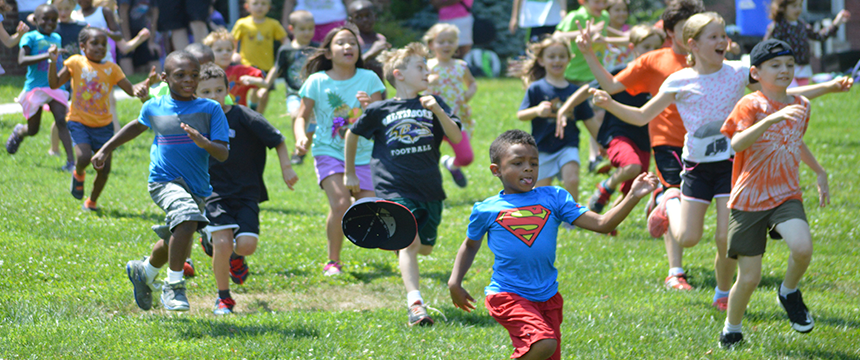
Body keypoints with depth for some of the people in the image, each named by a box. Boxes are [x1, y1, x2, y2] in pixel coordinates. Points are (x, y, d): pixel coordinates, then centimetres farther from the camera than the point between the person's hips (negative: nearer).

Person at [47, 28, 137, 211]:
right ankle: (78, 175, 11)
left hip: (103, 125, 2)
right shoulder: (76, 62, 0)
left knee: (104, 169, 0)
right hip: (79, 122, -2)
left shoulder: (112, 69, 4)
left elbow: (132, 91, 0)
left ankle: (92, 201, 25)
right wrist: (53, 62, -14)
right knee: (84, 157, -27)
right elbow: (54, 84, 0)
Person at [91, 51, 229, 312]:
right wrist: (106, 149, 25)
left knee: (175, 241, 19)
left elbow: (223, 154, -10)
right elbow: (138, 126, 24)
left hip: (198, 187, 3)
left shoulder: (210, 109, -5)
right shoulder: (154, 108, 0)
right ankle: (174, 286, -20)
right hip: (164, 180, -3)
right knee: (187, 218, -31)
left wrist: (204, 143, -31)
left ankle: (145, 271, 52)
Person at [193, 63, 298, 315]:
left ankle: (235, 255, 24)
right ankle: (223, 298, 3)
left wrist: (286, 168, -7)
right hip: (214, 193, 1)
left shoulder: (242, 116, -8)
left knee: (247, 244, -16)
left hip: (246, 192, -1)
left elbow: (277, 139, -3)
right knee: (223, 243, -17)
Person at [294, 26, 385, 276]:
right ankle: (333, 262, -7)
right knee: (340, 203, -24)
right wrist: (301, 137, -19)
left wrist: (369, 106, -23)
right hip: (329, 152, -2)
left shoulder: (368, 79, 1)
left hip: (363, 155, 2)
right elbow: (302, 116, 1)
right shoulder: (317, 81, -1)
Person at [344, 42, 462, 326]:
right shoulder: (380, 110, 3)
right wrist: (350, 173, 24)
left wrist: (437, 111, -18)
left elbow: (456, 138, -3)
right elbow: (352, 134, 19)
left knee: (424, 247, 11)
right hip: (394, 189, -4)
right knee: (409, 242, -21)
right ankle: (415, 304, -31)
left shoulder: (433, 104, 8)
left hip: (429, 190, 4)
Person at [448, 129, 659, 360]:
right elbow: (471, 245, 19)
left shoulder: (553, 198, 2)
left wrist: (633, 197, -14)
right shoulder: (486, 210, -1)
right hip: (508, 295, -4)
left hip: (548, 296, 4)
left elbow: (602, 224, -3)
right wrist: (455, 282, 8)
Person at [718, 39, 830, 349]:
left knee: (802, 247, -27)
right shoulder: (751, 104, -9)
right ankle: (731, 330, 25)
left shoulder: (801, 105, 9)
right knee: (749, 277, -2)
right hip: (749, 199, -3)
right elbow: (736, 144, -26)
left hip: (786, 195, 3)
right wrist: (772, 118, -36)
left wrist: (820, 172, 34)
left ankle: (789, 292, 4)